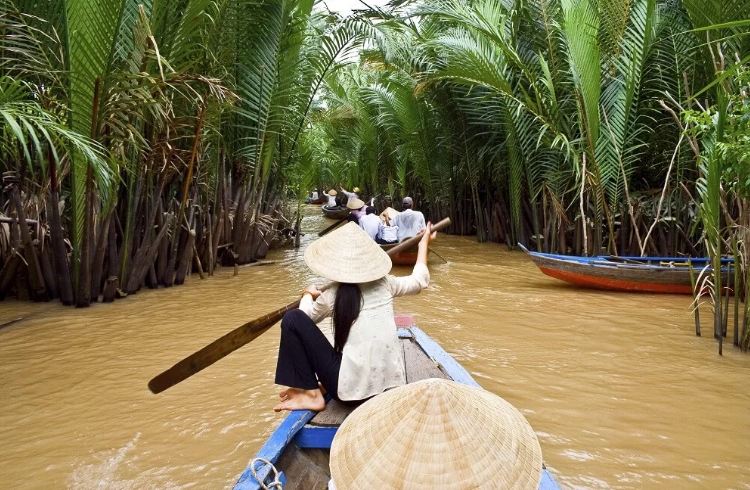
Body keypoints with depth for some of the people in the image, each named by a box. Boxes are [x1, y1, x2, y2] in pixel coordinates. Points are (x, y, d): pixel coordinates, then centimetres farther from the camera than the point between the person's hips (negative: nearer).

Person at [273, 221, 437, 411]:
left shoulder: (332, 296, -4)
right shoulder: (385, 283, 3)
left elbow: (305, 317, 17)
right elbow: (419, 280, 24)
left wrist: (309, 294, 38)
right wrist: (424, 243, 37)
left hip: (352, 389, -5)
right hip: (391, 384, 6)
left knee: (293, 318, 0)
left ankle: (311, 394, 3)